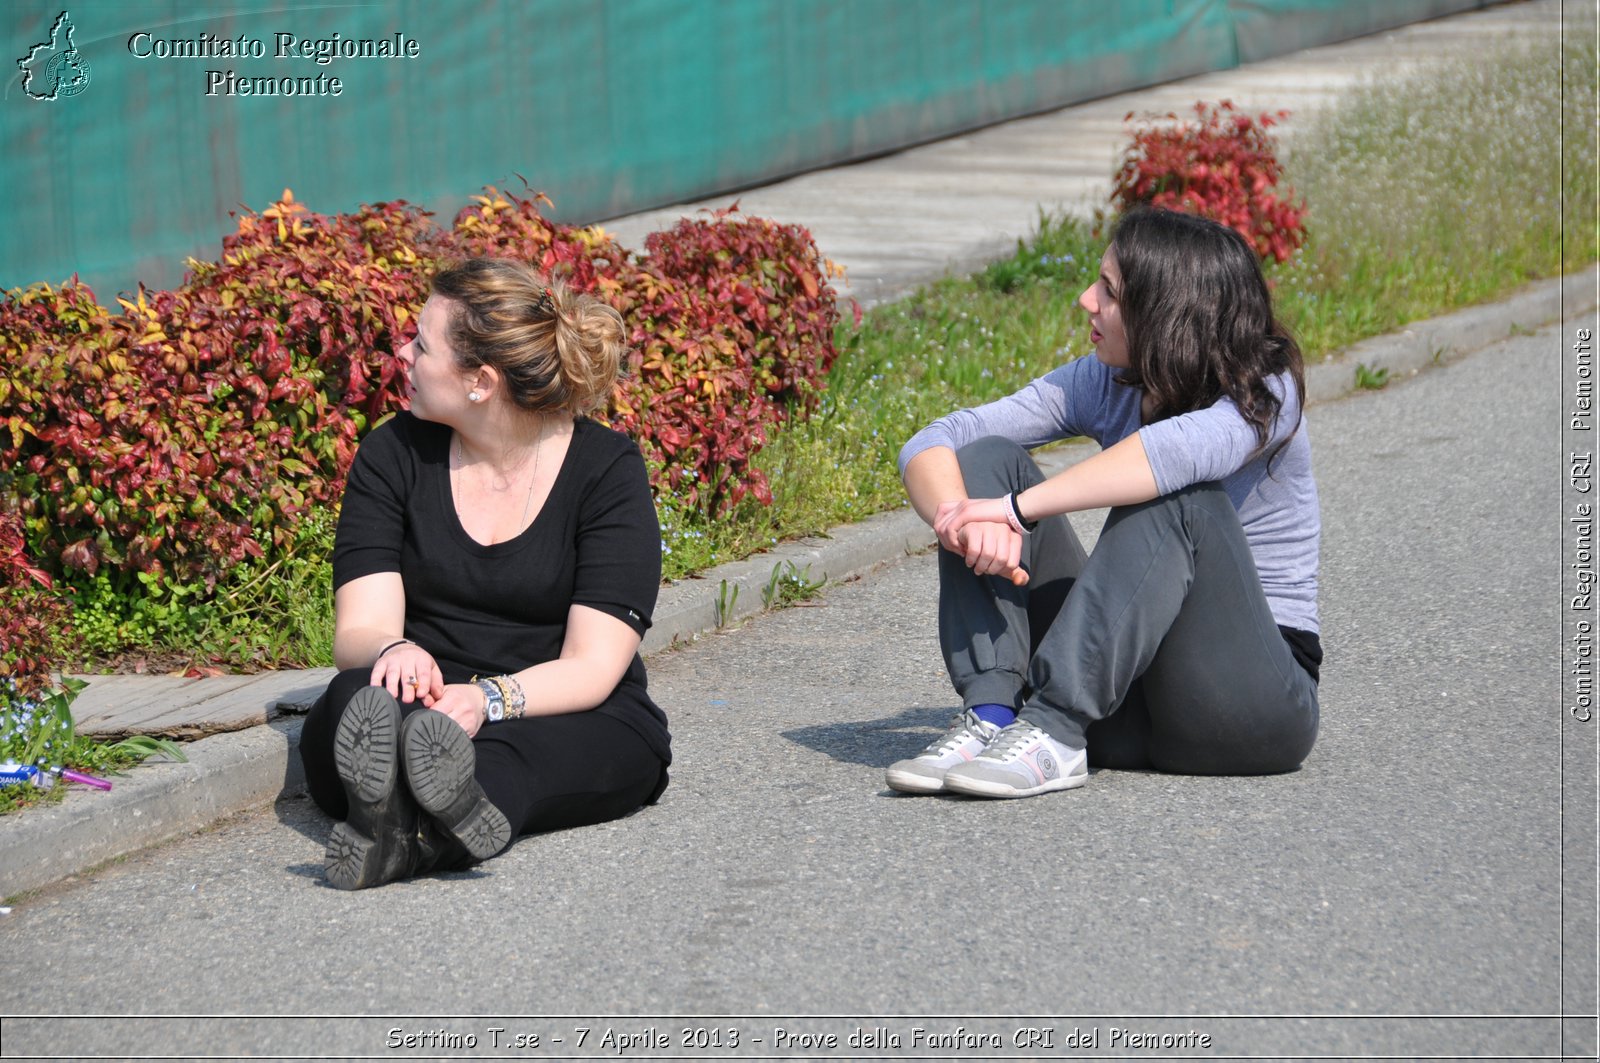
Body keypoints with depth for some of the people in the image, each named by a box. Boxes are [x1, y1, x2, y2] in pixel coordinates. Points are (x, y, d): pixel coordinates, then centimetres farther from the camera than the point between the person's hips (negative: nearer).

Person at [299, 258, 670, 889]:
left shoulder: (606, 469, -5)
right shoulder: (394, 454, 3)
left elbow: (592, 669, -14)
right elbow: (358, 630, -6)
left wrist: (488, 699, -35)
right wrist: (393, 651, -32)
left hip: (568, 723, -1)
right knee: (362, 693, -33)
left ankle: (413, 830, -66)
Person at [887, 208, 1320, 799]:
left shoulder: (1265, 394, -13)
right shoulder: (1102, 385, 3)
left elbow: (1182, 449, -38)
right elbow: (932, 444, -5)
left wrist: (1015, 508, -38)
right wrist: (963, 520, -27)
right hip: (1125, 685, 6)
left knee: (1176, 496, -31)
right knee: (986, 459, -7)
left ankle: (1055, 730, -34)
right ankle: (990, 717, -24)